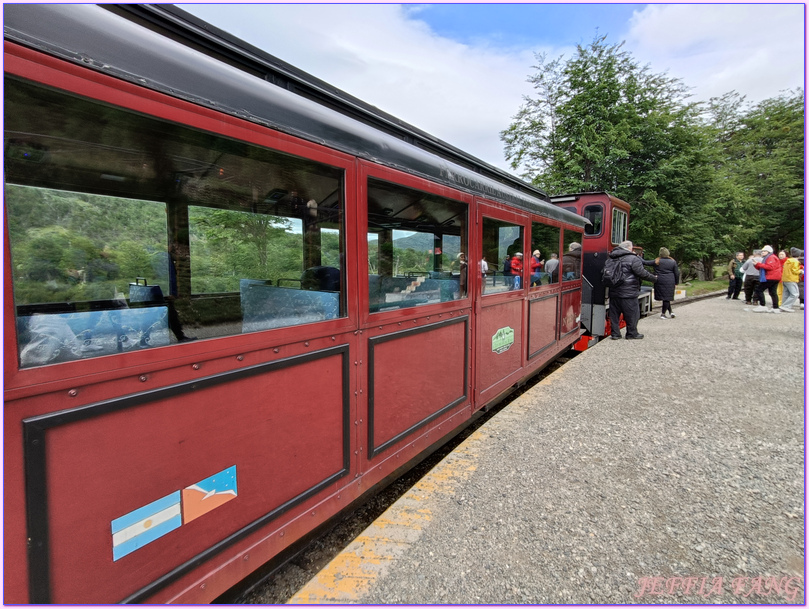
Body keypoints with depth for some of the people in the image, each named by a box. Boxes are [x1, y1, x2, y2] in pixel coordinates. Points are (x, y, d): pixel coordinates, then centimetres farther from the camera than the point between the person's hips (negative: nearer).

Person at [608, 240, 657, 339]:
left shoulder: (614, 258, 10)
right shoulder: (633, 259, -11)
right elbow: (642, 273, -12)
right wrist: (654, 278, 4)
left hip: (614, 291, 6)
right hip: (628, 293, -6)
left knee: (614, 313, 9)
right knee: (632, 313, 7)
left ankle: (615, 333, 11)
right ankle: (632, 333, 16)